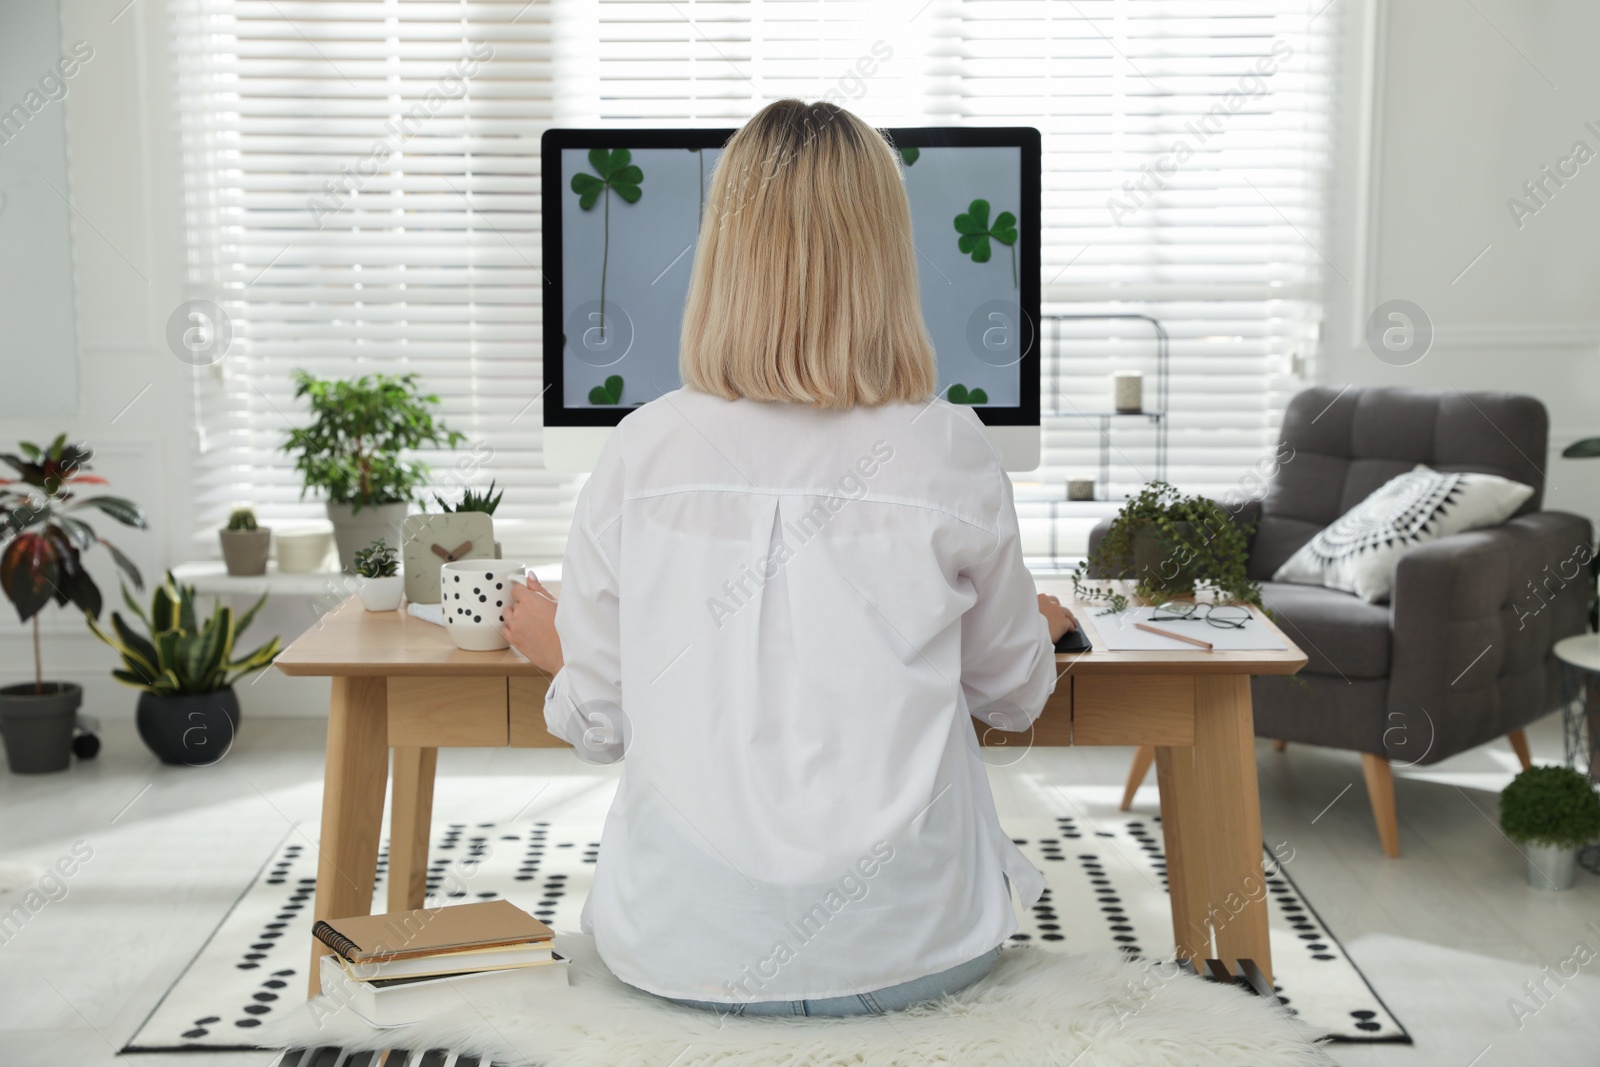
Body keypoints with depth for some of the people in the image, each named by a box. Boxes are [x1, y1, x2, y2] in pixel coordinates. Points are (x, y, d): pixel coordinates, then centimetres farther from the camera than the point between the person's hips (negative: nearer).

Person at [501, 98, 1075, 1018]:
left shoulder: (641, 452, -8)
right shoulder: (952, 457, -9)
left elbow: (597, 723, 1)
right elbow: (1014, 699, 6)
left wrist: (545, 639, 24)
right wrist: (1038, 627, 30)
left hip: (682, 946, 2)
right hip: (903, 944, -1)